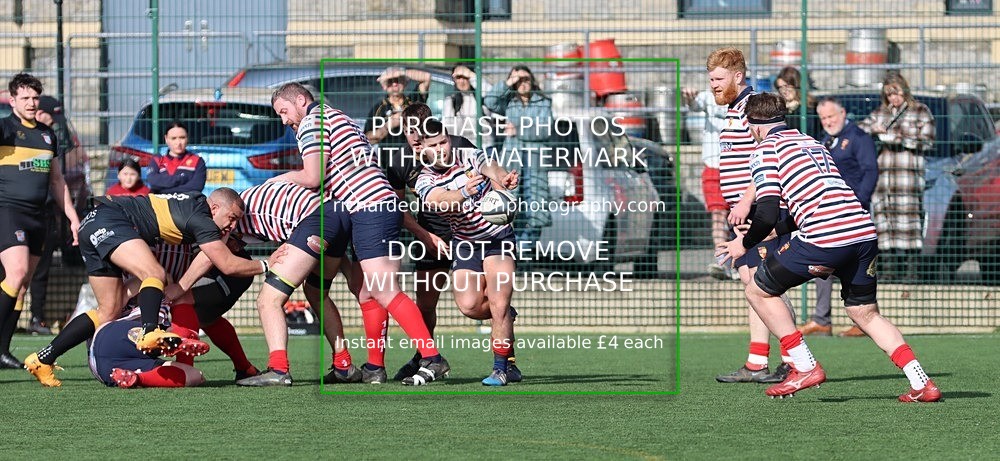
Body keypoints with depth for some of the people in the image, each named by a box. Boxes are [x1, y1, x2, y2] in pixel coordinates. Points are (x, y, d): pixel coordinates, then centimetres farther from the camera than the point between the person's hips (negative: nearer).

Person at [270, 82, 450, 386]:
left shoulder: (311, 123, -1)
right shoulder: (339, 119, 28)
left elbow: (312, 178, -10)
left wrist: (282, 178, 7)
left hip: (369, 210, -10)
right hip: (383, 206, 10)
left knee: (386, 294, -15)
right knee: (368, 294, 10)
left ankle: (432, 358, -21)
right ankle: (374, 367, 12)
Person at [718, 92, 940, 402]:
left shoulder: (766, 149, 4)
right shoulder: (811, 142, 27)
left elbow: (767, 215, -6)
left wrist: (745, 244, 13)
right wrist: (777, 229, 42)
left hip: (824, 237, -7)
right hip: (864, 231, 7)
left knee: (758, 291, 11)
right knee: (865, 314, 19)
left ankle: (805, 368, 7)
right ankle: (922, 384, 5)